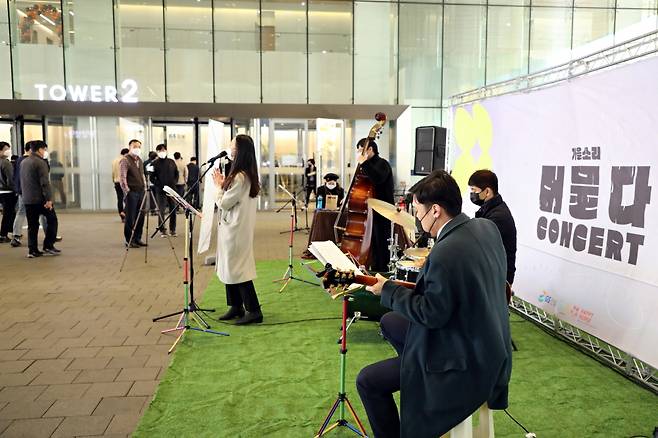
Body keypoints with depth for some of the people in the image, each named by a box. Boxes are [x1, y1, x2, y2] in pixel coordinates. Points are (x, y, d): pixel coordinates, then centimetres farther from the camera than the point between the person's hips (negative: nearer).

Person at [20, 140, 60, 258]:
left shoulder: (23, 162, 13)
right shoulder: (40, 162, -12)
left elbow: (22, 181, 20)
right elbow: (45, 183, -18)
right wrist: (49, 199, -19)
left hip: (27, 199, 7)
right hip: (40, 198, -7)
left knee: (32, 225, 10)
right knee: (52, 220, 6)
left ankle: (32, 250, 9)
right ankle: (48, 246, 3)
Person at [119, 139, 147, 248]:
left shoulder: (139, 160, 15)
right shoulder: (125, 160, -8)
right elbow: (122, 178, -13)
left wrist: (145, 187, 14)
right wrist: (127, 191, -17)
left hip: (141, 192, 7)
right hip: (131, 193, -7)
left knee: (140, 217, 9)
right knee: (130, 218, -1)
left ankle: (137, 238, 19)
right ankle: (129, 240, 7)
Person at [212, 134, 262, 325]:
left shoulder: (239, 177, -22)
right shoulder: (248, 174, 10)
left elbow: (223, 203, -15)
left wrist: (218, 186, -2)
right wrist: (223, 184, 5)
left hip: (235, 229, -10)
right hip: (234, 227, 10)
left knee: (236, 268, -3)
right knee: (230, 267, 15)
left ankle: (253, 310, 3)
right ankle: (236, 307, 24)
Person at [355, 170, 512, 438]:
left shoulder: (445, 254, -33)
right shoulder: (486, 227, -4)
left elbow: (432, 315, -24)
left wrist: (388, 290, -14)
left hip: (466, 363, -9)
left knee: (368, 381, -3)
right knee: (389, 323, 21)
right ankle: (417, 372, 35)